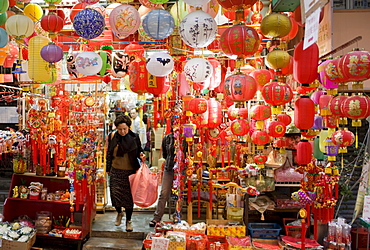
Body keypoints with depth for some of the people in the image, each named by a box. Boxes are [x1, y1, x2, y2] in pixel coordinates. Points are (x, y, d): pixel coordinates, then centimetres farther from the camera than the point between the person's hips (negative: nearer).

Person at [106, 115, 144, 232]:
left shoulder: (134, 137, -4)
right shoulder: (112, 136, 0)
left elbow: (139, 150, 9)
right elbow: (109, 154, 10)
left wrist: (141, 154, -14)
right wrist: (108, 169, 11)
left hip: (130, 171, -1)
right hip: (116, 171, 1)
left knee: (129, 196, 4)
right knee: (115, 193, 1)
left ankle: (128, 220, 21)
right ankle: (119, 213, 33)